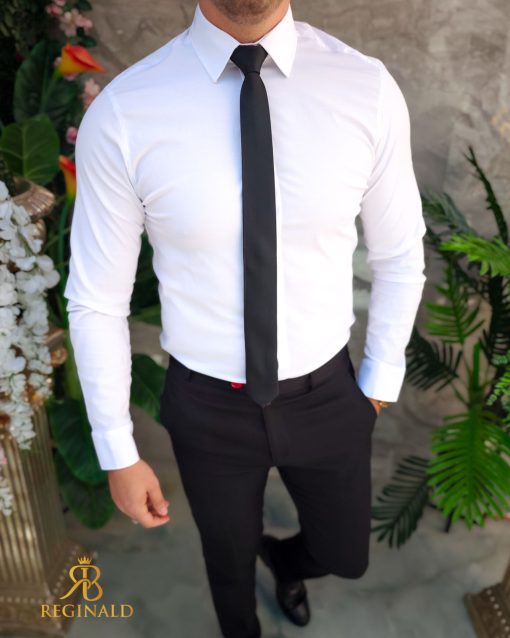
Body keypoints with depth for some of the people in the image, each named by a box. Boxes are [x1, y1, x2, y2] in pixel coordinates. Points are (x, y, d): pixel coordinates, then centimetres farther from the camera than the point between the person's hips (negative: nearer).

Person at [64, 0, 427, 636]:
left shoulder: (368, 88, -13)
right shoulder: (121, 115, -18)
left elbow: (399, 257, -1)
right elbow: (97, 301, -9)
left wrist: (380, 382, 5)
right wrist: (117, 454, -3)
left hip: (325, 394, 2)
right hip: (207, 405, 0)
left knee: (345, 556, 24)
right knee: (229, 561, 27)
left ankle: (284, 557, 64)